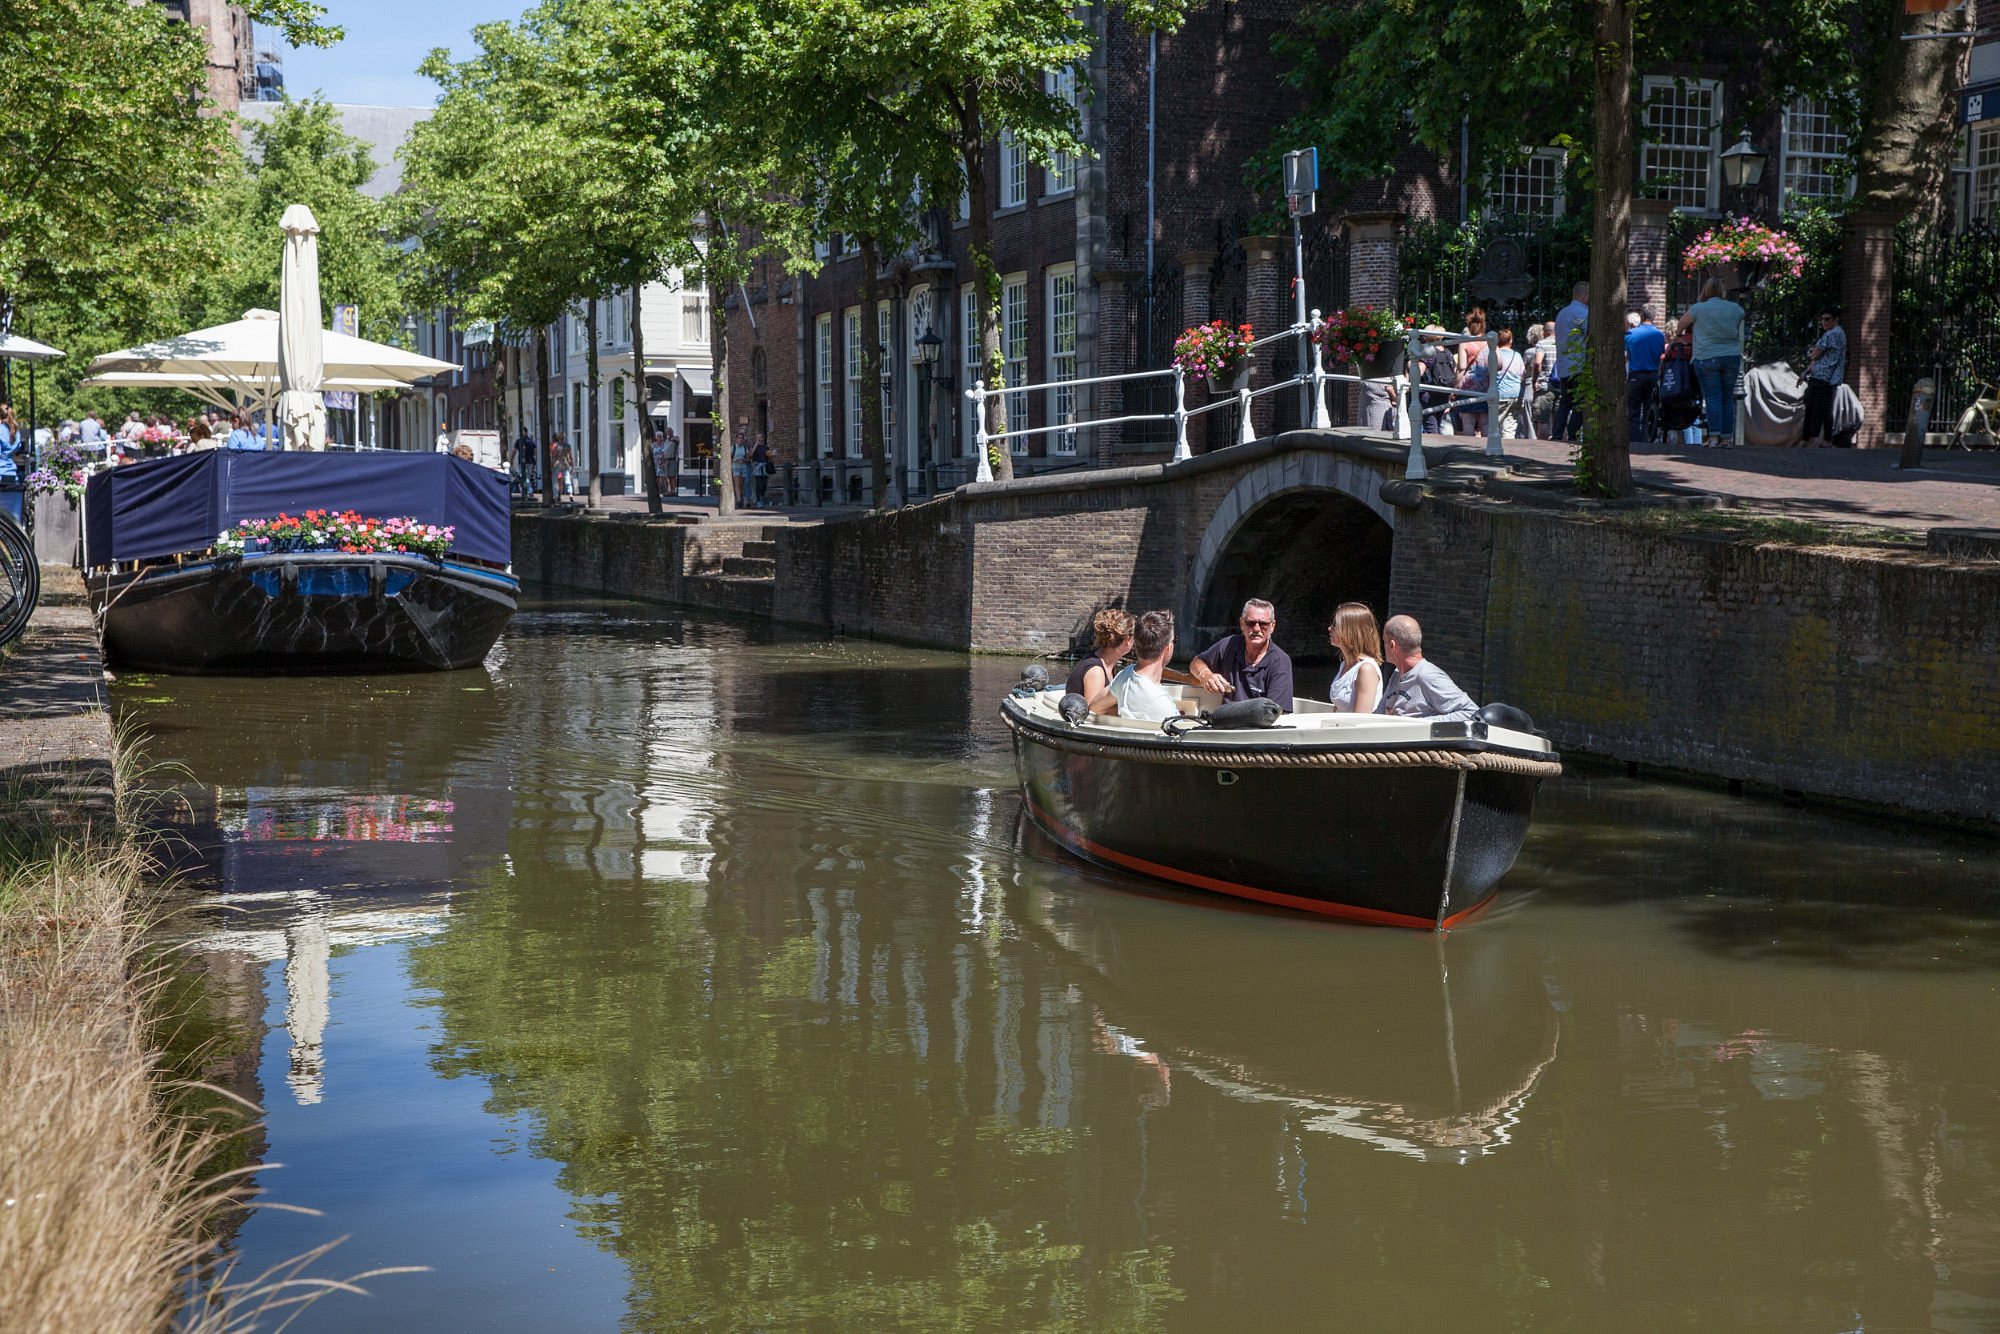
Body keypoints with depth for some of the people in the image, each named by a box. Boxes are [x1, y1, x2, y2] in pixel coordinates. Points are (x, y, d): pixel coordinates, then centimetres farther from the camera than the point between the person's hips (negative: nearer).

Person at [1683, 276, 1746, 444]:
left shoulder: (1698, 309, -3)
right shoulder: (1736, 309, 8)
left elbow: (1681, 325, 11)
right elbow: (1739, 334, 19)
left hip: (1707, 358, -3)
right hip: (1732, 357, 3)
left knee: (1712, 397, -4)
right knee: (1728, 397, 7)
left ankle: (1714, 436, -12)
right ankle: (1726, 437, 6)